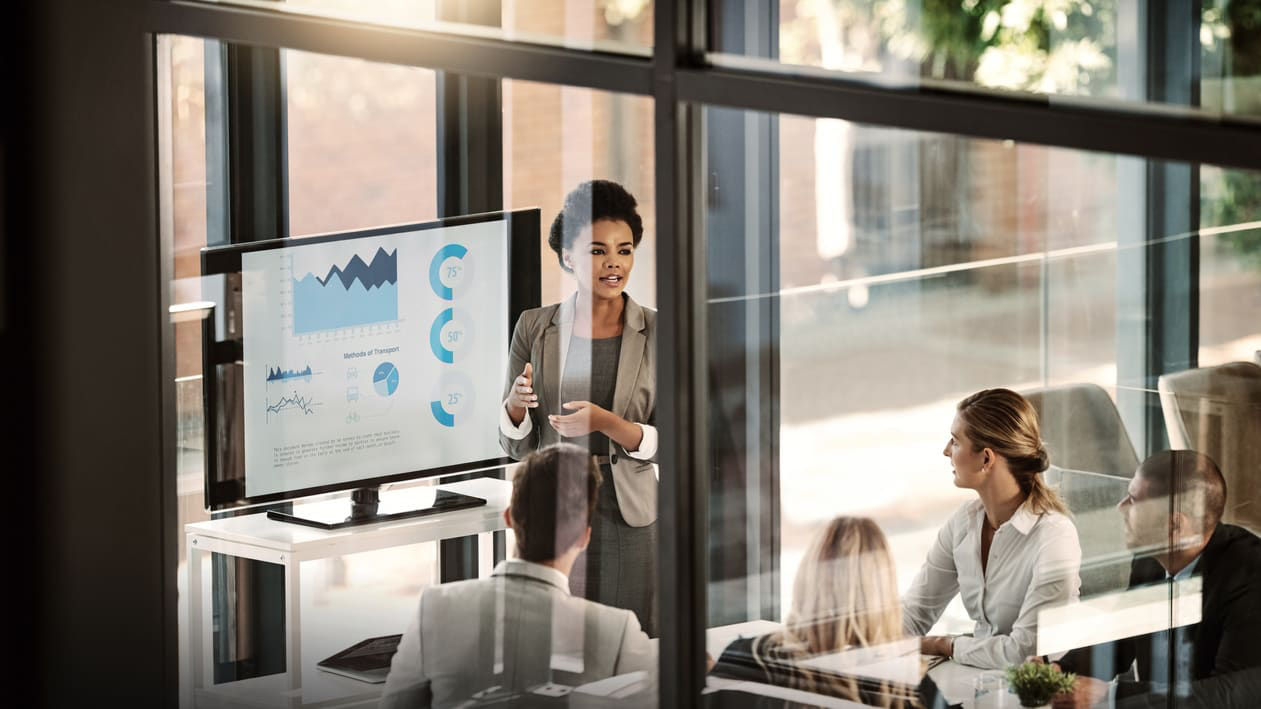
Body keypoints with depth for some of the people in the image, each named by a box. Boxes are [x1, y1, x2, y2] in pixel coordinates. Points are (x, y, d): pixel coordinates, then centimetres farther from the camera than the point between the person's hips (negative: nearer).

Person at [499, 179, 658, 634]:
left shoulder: (658, 333, 0)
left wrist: (605, 422, -19)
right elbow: (516, 446, 6)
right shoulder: (534, 328, 4)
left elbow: (667, 444, -3)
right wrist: (515, 403, -15)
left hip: (628, 520, -1)